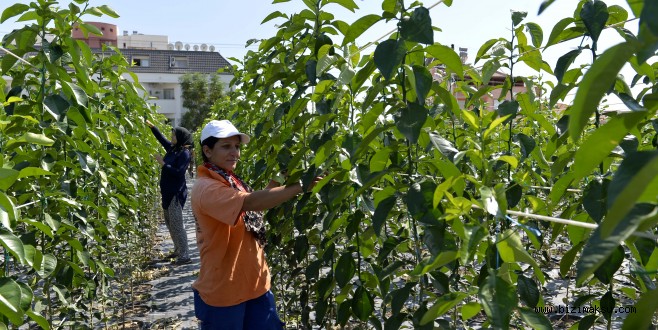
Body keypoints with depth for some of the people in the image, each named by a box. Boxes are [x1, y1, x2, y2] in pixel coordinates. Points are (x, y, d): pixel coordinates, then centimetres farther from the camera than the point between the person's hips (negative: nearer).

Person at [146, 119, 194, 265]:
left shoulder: (184, 153, -15)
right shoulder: (172, 148, 9)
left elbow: (179, 173, -22)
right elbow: (161, 138, 25)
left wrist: (163, 163, -18)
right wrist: (151, 126, 23)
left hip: (176, 193, -9)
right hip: (168, 191, 9)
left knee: (177, 224, -8)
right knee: (169, 222, 15)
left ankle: (184, 256, -3)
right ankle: (178, 250, 26)